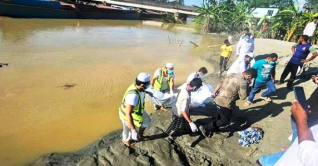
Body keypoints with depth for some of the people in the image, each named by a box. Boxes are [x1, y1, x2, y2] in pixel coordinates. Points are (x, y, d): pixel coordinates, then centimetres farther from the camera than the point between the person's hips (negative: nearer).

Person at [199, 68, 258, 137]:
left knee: (221, 116, 27)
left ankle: (214, 129, 41)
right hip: (225, 104, -8)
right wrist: (246, 85, 1)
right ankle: (205, 128, 8)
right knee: (225, 121, 10)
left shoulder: (233, 75, 6)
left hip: (218, 100, 8)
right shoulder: (243, 82, -18)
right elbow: (243, 97, -9)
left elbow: (220, 84, 11)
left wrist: (214, 93, 21)